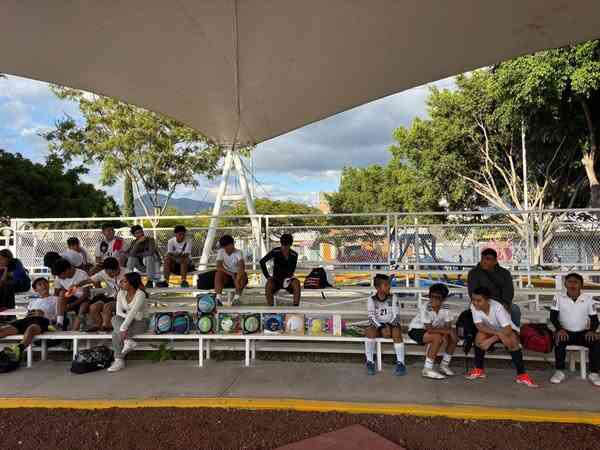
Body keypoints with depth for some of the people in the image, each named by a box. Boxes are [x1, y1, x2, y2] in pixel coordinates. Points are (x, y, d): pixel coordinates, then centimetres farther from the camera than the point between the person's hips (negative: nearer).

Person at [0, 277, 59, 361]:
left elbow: (57, 317, 10)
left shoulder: (55, 299, 22)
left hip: (43, 320, -5)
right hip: (27, 319, 5)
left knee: (31, 328, -41)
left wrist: (43, 314, -5)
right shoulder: (33, 301, 35)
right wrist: (28, 315, 1)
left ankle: (18, 349, -66)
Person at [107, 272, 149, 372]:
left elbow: (132, 312, -31)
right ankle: (128, 340, -31)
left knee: (116, 333, -27)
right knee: (115, 319, -28)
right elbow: (119, 312, -4)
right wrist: (127, 317, -23)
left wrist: (122, 328, -37)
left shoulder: (140, 294, -22)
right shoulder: (121, 293, -4)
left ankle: (119, 361, -15)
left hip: (140, 322, -6)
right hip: (127, 320, 6)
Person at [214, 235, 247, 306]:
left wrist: (240, 273, -52)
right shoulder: (221, 252, -6)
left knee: (242, 275, -33)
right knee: (218, 273, -28)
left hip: (237, 274, -1)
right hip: (227, 276, 1)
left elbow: (242, 265, -30)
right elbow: (219, 267, -19)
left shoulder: (238, 252, -11)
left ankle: (237, 298, -38)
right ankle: (218, 298, -36)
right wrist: (231, 274, -32)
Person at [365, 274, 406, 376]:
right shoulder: (371, 300, -3)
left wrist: (389, 326, -23)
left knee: (397, 333, -33)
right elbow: (372, 318, -10)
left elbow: (397, 316, -5)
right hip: (378, 326, 0)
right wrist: (381, 328, -25)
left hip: (391, 325, 0)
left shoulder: (393, 298, 0)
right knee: (370, 331, -32)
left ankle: (400, 363, -25)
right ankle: (370, 362, -21)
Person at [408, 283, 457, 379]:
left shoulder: (445, 308, -12)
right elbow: (429, 329, -33)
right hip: (416, 330, -6)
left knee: (453, 337, -9)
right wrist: (448, 330, -31)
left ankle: (444, 365, 7)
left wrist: (446, 333, -32)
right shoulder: (425, 307, -29)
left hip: (432, 329, 7)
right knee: (438, 337, -31)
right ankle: (427, 369, -20)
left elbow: (447, 326, -10)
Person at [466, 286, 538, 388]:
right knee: (480, 336, -27)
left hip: (507, 329, -3)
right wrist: (498, 333, -38)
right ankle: (479, 369, -10)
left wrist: (491, 340, -42)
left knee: (512, 340, -34)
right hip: (489, 330, 3)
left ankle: (522, 375, -22)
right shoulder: (474, 306, -24)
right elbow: (479, 326, -27)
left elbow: (507, 329, -37)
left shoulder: (497, 307, -34)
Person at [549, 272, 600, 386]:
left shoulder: (588, 299, 4)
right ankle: (560, 372, -21)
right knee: (559, 340, -33)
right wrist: (560, 329, -24)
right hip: (566, 332, -1)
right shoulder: (559, 298, 0)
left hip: (583, 333, 1)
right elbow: (553, 316, -6)